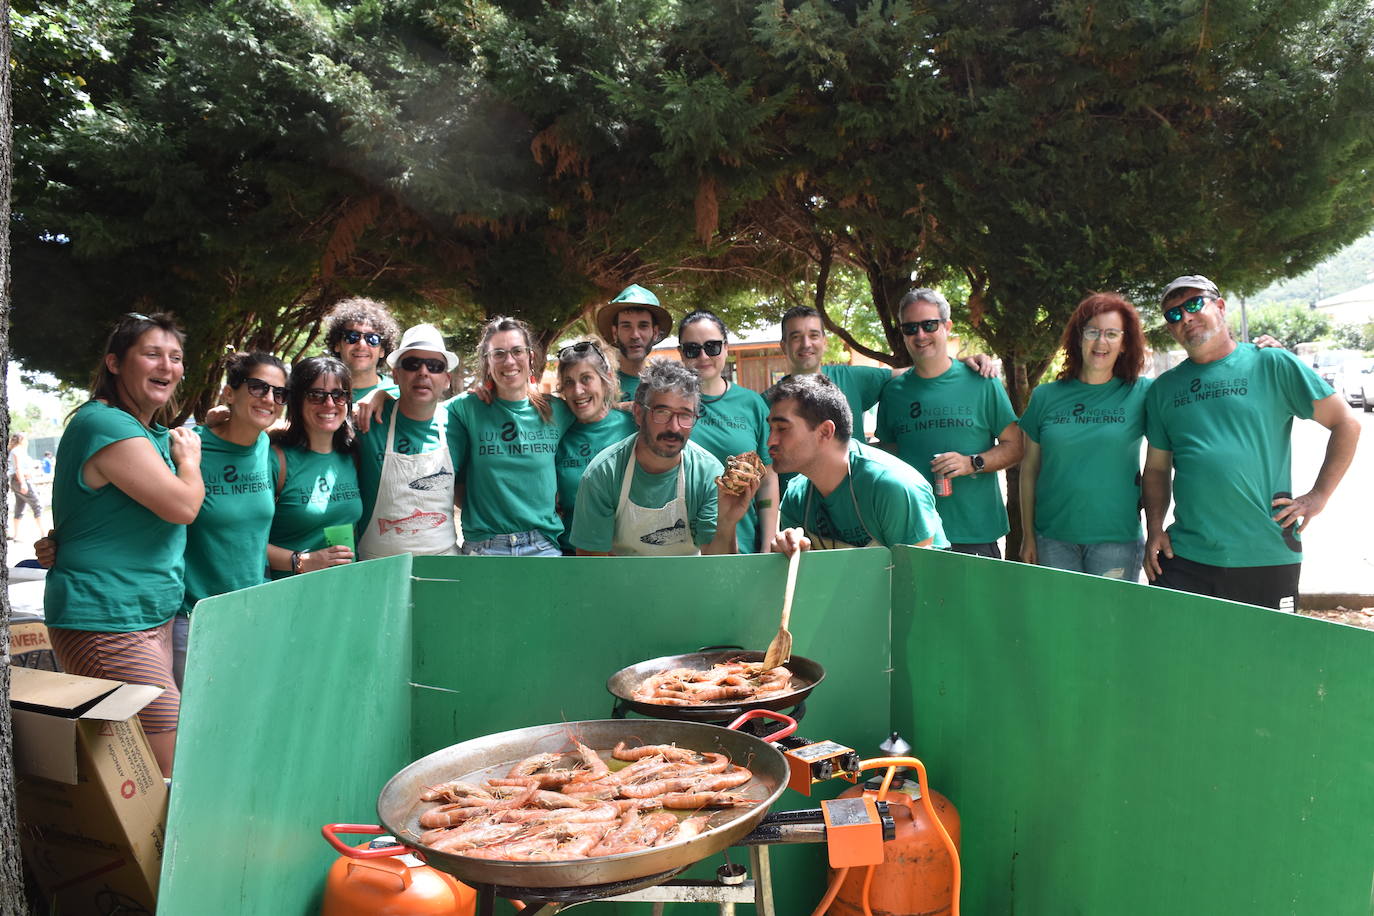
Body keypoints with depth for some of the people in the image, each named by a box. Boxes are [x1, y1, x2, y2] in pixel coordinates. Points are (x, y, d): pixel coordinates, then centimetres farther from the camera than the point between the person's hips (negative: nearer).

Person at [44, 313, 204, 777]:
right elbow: (182, 505, -19)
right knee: (171, 778, -10)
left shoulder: (152, 433, 15)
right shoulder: (106, 426, -15)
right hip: (105, 623, -10)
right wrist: (189, 459, 2)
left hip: (154, 616, 10)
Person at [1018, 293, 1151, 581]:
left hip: (1117, 538, -1)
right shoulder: (1045, 396, 4)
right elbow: (1029, 469, 8)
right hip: (1053, 540, 1)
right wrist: (1028, 536, 8)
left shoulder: (1141, 394, 0)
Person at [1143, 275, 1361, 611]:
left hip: (1267, 555, -2)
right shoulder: (1164, 388, 11)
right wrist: (1154, 530, 3)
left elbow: (1346, 423, 3)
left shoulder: (1272, 364, 1)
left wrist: (1318, 495, -3)